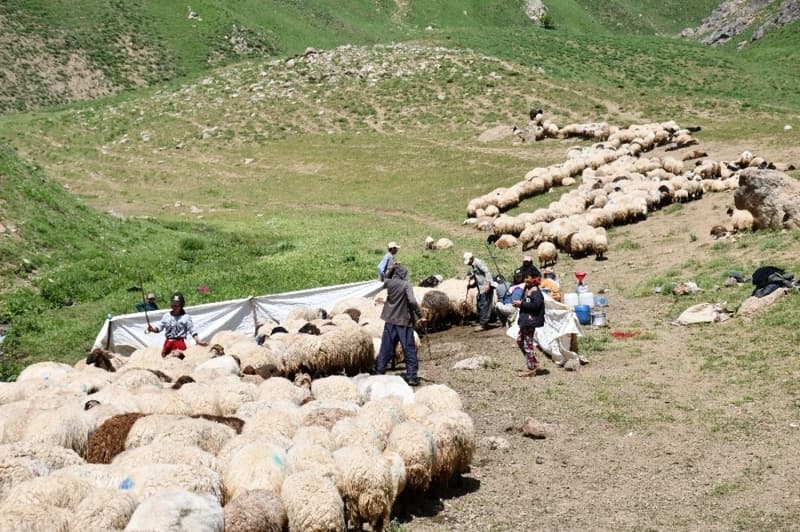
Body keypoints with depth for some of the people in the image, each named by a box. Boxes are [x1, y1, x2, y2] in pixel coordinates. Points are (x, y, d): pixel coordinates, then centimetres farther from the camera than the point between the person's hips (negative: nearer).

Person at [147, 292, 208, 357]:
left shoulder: (186, 317, 1)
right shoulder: (166, 316, 10)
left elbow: (192, 330, -3)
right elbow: (159, 327, 6)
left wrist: (198, 341, -16)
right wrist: (152, 329, -15)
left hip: (180, 343, -4)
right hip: (168, 342, 4)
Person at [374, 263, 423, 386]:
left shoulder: (389, 283, 1)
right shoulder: (406, 285, -13)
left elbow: (386, 278, 26)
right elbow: (412, 301, -24)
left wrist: (393, 268, 11)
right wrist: (420, 315, -15)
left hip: (390, 321, 5)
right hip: (404, 322, -4)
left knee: (386, 349, 12)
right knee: (410, 350, 3)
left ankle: (379, 373, 14)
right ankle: (412, 377, 1)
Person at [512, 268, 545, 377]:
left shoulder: (535, 291, -16)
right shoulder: (526, 289, 14)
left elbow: (536, 304, -28)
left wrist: (521, 303, -21)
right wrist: (518, 303, 7)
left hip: (531, 320, -11)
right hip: (525, 320, 11)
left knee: (528, 343, -4)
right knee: (520, 340, 17)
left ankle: (531, 369, 5)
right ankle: (534, 363, 26)